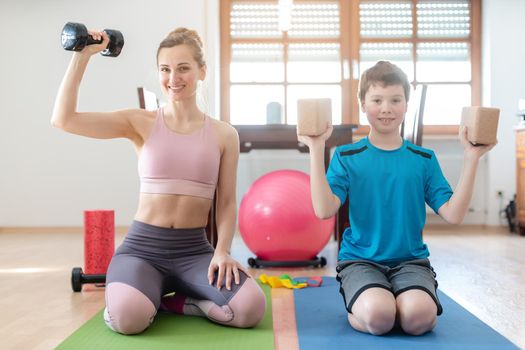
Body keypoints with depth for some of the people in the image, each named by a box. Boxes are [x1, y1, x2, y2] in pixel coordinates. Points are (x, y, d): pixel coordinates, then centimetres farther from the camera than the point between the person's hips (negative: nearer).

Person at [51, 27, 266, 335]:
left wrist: (222, 251, -13)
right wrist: (83, 55, -8)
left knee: (250, 307, -26)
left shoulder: (224, 134, 4)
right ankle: (149, 293, 5)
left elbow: (227, 202, 4)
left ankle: (169, 300, 2)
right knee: (128, 316, -33)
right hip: (143, 246, -1)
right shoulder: (140, 123, 1)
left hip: (194, 248, 1)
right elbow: (63, 119, -8)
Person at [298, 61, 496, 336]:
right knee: (377, 314, -32)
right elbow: (324, 210, -13)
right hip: (360, 259, -1)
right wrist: (316, 150, -17)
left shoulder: (424, 159, 7)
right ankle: (356, 307, 2)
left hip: (411, 260, 2)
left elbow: (453, 215, -3)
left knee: (419, 316, -30)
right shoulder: (347, 156, 1)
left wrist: (471, 158, -8)